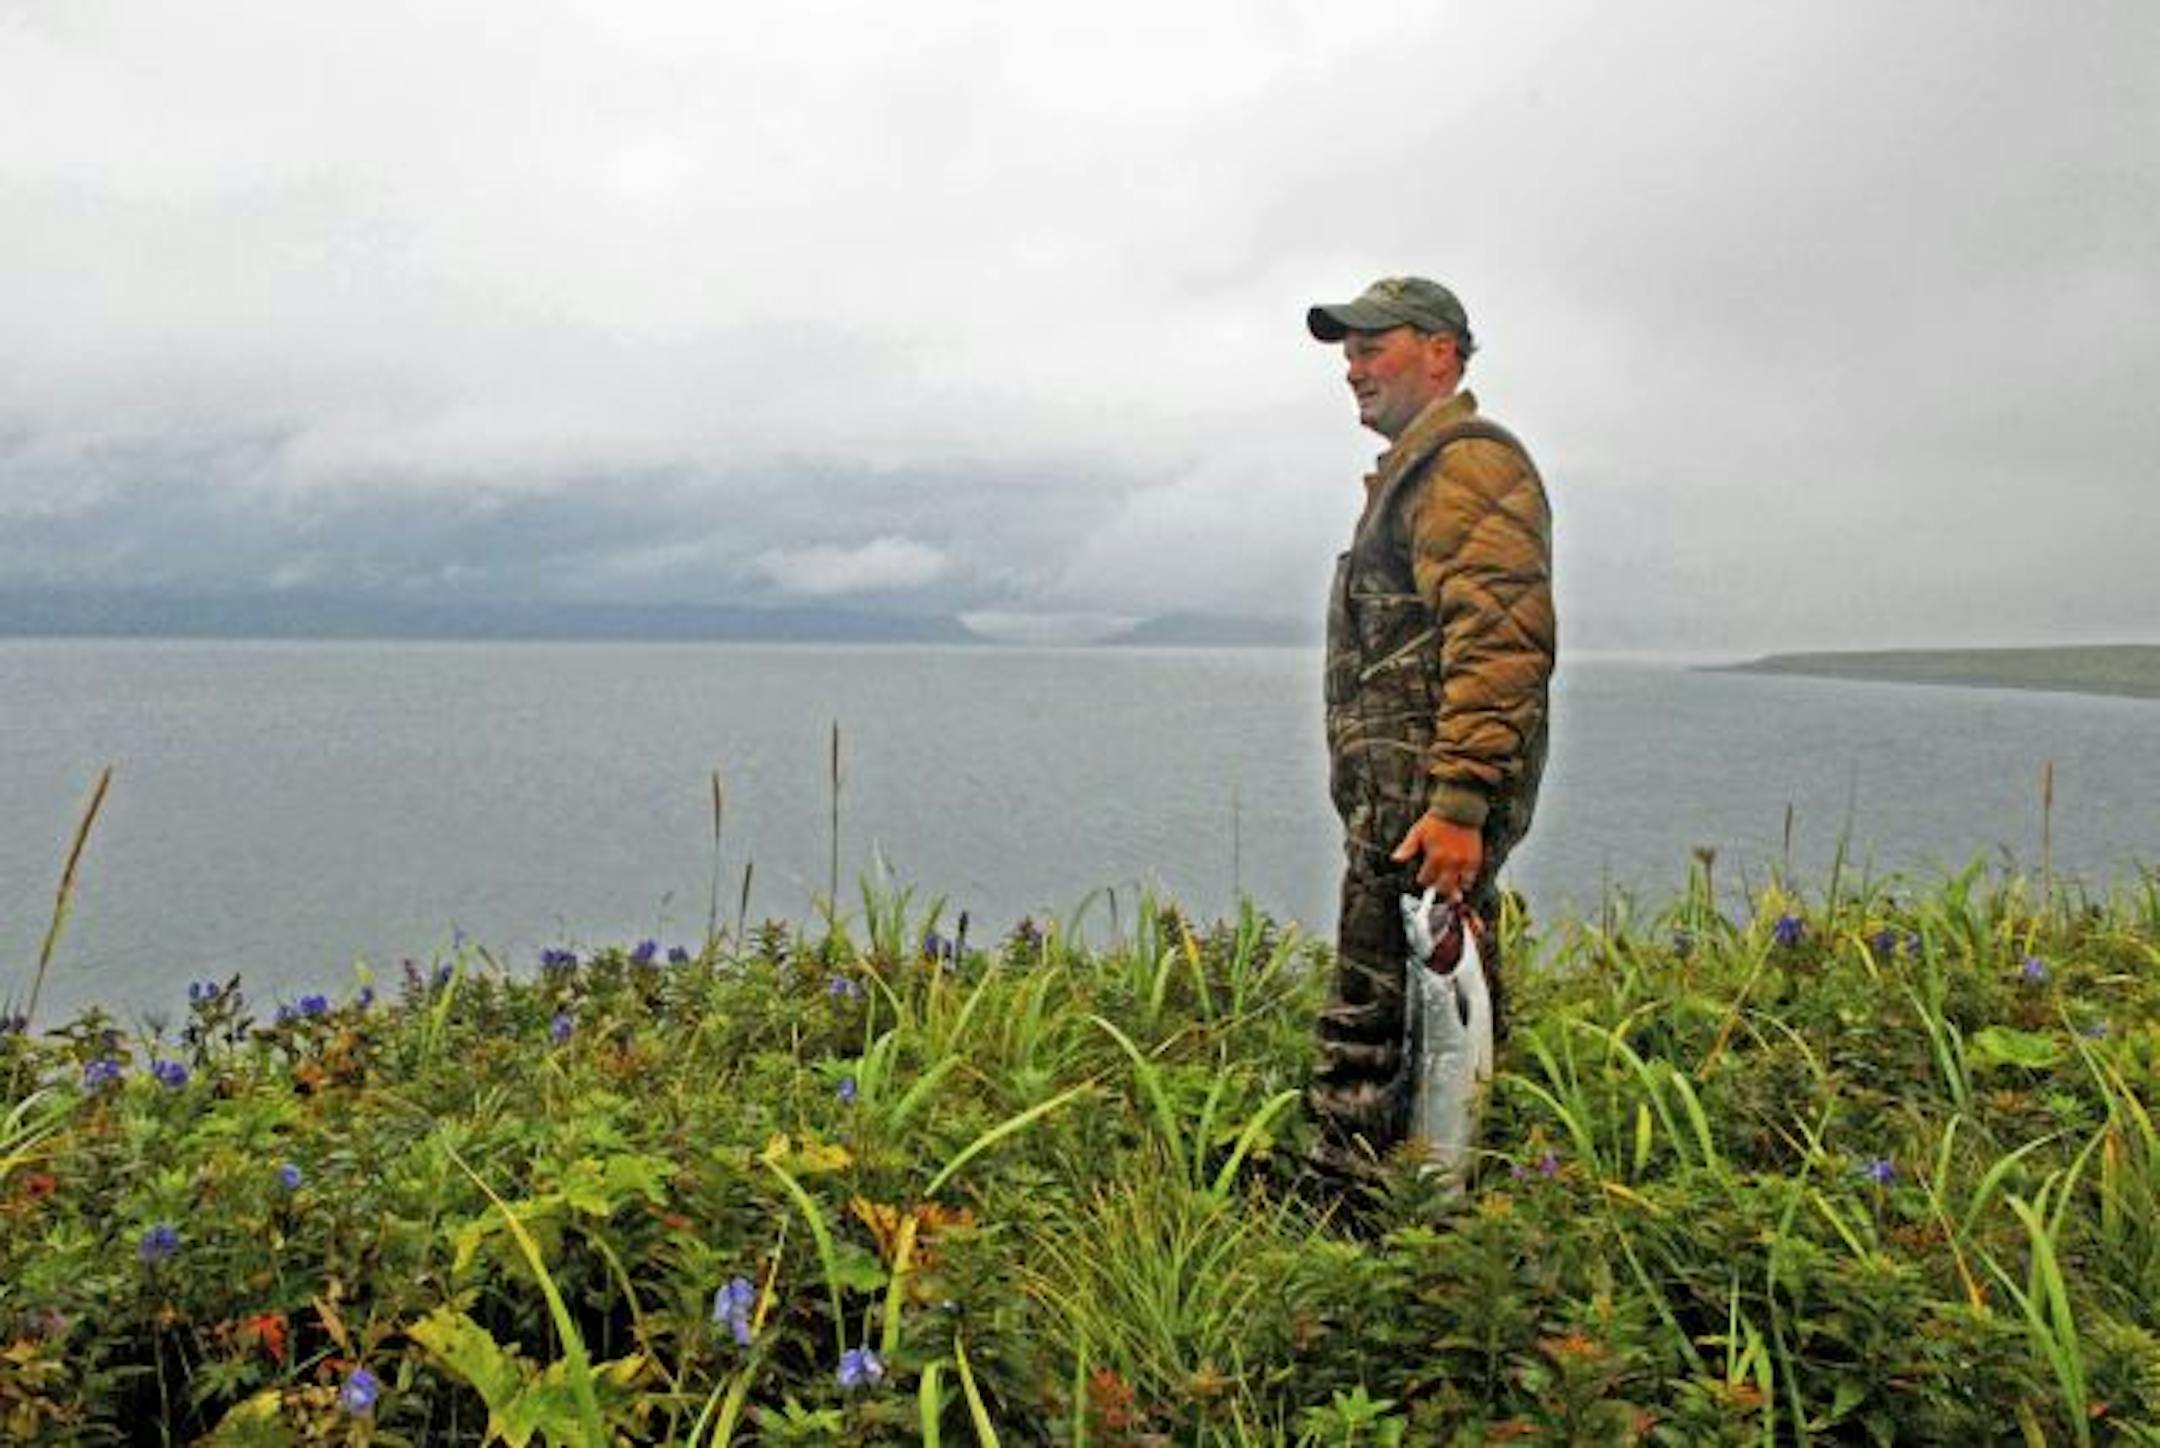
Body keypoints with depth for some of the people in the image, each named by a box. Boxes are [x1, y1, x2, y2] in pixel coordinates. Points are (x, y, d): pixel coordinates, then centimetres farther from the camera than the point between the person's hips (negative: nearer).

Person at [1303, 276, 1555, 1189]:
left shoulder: (1469, 463, -10)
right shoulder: (1415, 472, 24)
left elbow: (1500, 644, -21)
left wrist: (1459, 803, -26)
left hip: (1430, 800, -11)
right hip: (1399, 794, 11)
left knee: (1374, 1026, -9)